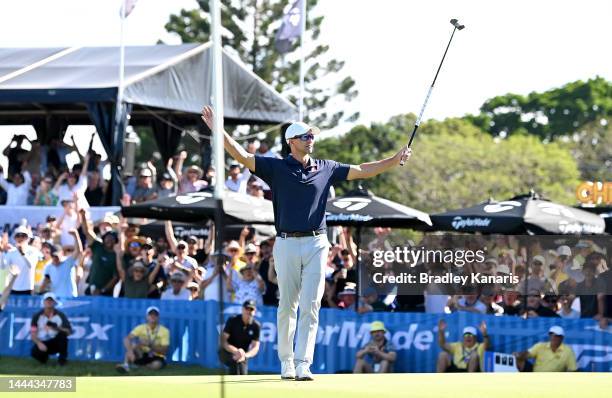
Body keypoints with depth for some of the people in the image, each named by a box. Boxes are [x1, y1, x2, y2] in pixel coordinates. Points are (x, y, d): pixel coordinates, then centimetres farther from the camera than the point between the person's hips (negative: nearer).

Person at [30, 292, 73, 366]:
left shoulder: (60, 315, -5)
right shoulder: (37, 316, -2)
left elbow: (69, 332, -13)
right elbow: (33, 334, -6)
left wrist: (57, 328, -31)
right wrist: (39, 343, -26)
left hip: (55, 342, 0)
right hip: (43, 343, 0)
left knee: (62, 333, -32)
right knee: (35, 352, -32)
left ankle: (62, 358, -13)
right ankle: (44, 357, 8)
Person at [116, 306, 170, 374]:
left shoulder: (164, 331, -9)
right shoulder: (141, 328, -6)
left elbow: (164, 351, -15)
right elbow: (126, 339, -21)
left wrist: (150, 345, -29)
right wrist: (130, 351, -42)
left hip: (157, 357, -1)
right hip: (142, 355, 1)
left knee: (157, 365, -38)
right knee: (134, 344, -28)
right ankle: (126, 365, -44)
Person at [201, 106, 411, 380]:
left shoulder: (326, 169, 12)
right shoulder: (276, 168, 4)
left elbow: (363, 171, 16)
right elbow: (242, 156, -4)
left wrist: (396, 160, 10)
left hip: (316, 244, 1)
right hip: (287, 244, -1)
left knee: (311, 306, -6)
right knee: (287, 306, 5)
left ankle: (303, 364, -9)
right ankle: (286, 362, 15)